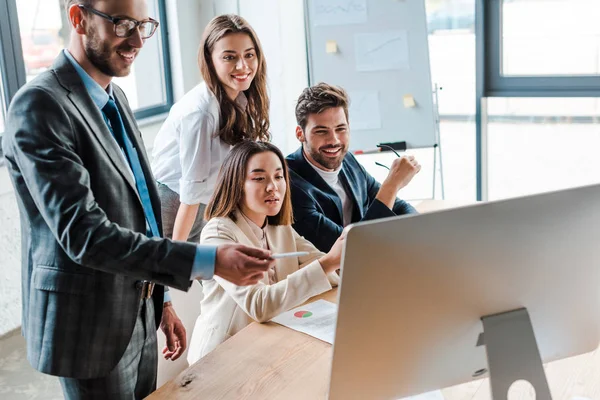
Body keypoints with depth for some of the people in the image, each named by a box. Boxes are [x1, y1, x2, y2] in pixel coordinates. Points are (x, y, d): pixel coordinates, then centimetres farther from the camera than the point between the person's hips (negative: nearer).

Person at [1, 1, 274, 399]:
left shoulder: (116, 97, 8)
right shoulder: (40, 106, -19)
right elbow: (82, 233, -27)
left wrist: (161, 300, 16)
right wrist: (209, 261, -32)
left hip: (140, 318, 8)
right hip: (92, 329, -8)